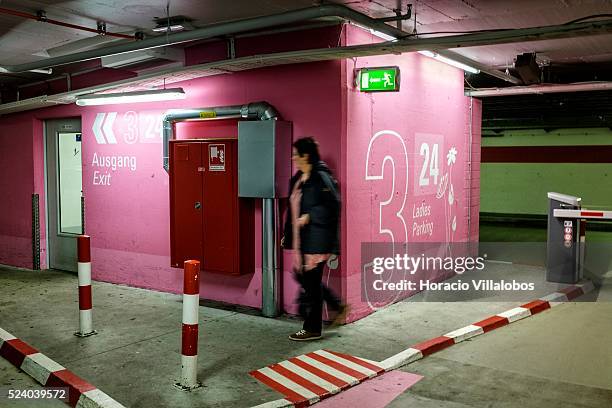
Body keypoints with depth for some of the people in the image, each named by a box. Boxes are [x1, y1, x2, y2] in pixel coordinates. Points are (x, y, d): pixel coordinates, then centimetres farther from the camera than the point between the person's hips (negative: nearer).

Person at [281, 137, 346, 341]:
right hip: (302, 238, 9)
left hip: (316, 238, -9)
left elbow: (332, 205, -21)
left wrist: (309, 217, -21)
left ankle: (312, 329, 15)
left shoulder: (321, 177, -16)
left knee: (311, 281, 0)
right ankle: (338, 306, 33)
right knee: (302, 276, 16)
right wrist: (288, 235, 17)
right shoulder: (298, 178, 11)